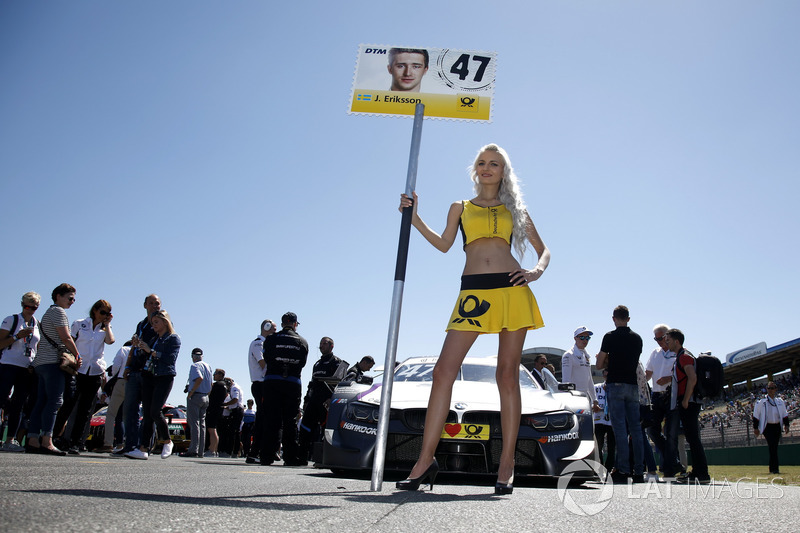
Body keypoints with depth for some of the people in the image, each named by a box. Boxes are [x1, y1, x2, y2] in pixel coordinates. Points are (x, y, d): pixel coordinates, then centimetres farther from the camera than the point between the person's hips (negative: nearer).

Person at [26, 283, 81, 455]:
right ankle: (46, 441, -21)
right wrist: (77, 355, 0)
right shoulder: (58, 311, -4)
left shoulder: (49, 313, 27)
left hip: (42, 363, 10)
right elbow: (66, 338, -10)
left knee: (41, 402, 6)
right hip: (52, 362, -10)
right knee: (54, 401, -15)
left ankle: (32, 441, 3)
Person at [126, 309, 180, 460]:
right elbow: (146, 356, 22)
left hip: (165, 377, -6)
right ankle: (143, 448, -5)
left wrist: (150, 351, -12)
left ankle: (167, 441, 5)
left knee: (155, 411, -15)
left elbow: (170, 358, -12)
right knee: (146, 413, -2)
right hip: (148, 377, 6)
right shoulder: (154, 338, 21)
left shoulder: (173, 338, 2)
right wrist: (139, 347, 6)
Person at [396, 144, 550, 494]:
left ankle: (507, 464, 4)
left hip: (511, 290, 0)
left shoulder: (514, 209, 19)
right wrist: (413, 216, 3)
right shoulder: (460, 208, 22)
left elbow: (544, 249, 18)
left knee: (507, 376, -2)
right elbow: (443, 244, 8)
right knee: (444, 371, -11)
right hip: (474, 292, 1)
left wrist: (537, 271, -2)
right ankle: (426, 460, -7)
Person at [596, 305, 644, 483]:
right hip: (633, 385, 5)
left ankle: (623, 470, -7)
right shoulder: (637, 338, 10)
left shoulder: (610, 337, -5)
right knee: (635, 428, 6)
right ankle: (639, 471, 7)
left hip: (615, 385, -5)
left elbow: (599, 364, -3)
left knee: (619, 429, -5)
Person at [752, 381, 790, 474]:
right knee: (772, 447, -13)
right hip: (767, 427, -4)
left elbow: (784, 414, 17)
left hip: (777, 427, 4)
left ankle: (772, 468, 18)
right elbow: (756, 415, -1)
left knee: (774, 448, 9)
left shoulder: (780, 401, 11)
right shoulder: (762, 402, -2)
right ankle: (775, 468, -17)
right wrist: (755, 427, -5)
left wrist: (786, 425, 6)